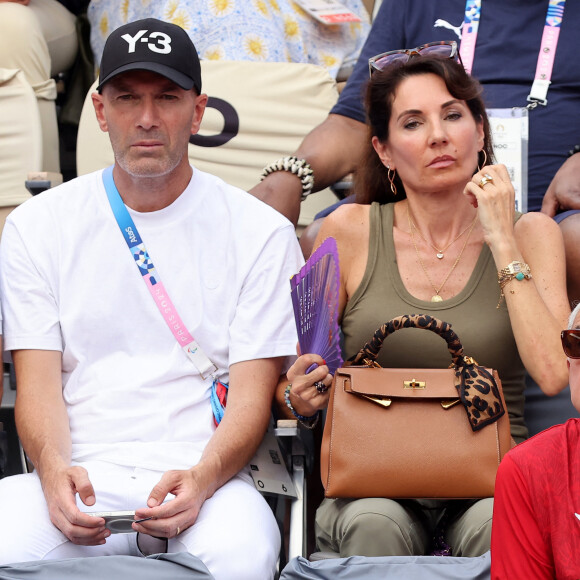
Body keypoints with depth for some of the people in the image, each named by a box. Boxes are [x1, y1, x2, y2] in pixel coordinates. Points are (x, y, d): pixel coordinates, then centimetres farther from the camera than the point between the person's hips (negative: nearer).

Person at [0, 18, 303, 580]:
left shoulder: (260, 232, 7)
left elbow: (253, 391, 1)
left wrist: (202, 478, -20)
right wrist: (54, 469, -19)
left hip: (206, 475, -1)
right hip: (78, 475, 1)